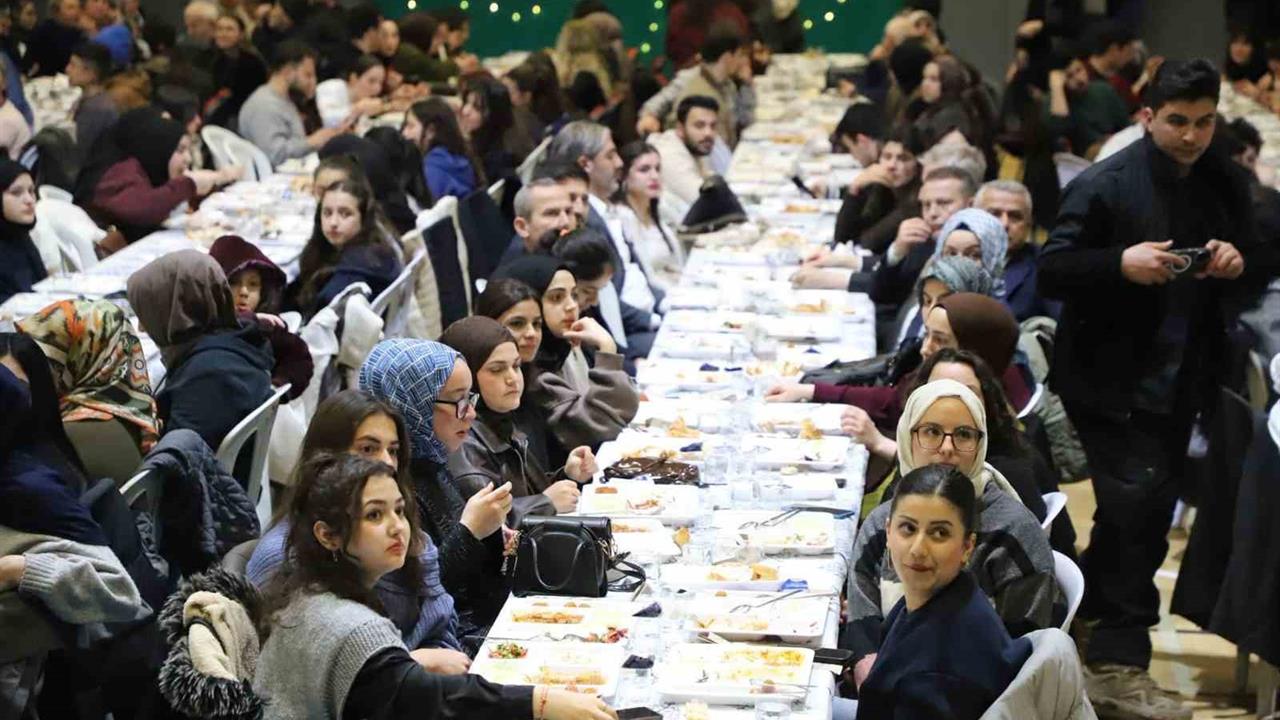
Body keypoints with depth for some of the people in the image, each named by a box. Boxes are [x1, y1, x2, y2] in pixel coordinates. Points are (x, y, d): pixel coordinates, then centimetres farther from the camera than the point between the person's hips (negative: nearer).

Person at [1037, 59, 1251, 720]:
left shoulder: (1225, 185, 5)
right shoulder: (1104, 185, -11)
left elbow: (1254, 261, 14)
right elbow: (1050, 272, -13)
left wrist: (1238, 262, -10)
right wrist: (1121, 263, -29)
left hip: (1178, 381, 6)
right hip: (1112, 380, -6)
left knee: (1139, 515, 14)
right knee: (1139, 508, -11)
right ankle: (1120, 664, -2)